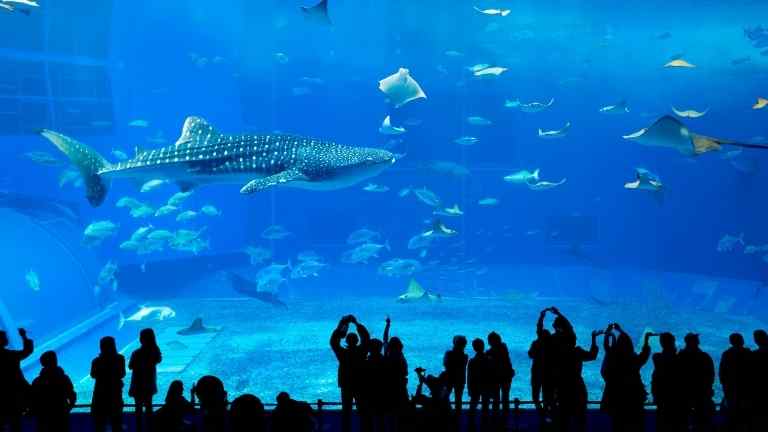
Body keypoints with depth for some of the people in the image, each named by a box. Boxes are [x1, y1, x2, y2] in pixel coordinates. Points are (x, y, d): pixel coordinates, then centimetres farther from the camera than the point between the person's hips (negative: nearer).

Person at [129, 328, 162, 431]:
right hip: (150, 383, 5)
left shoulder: (137, 353, -24)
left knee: (139, 408, 8)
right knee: (149, 406, 18)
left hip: (139, 384, -5)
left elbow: (131, 366, -12)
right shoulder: (155, 350, -10)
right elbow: (158, 361, 8)